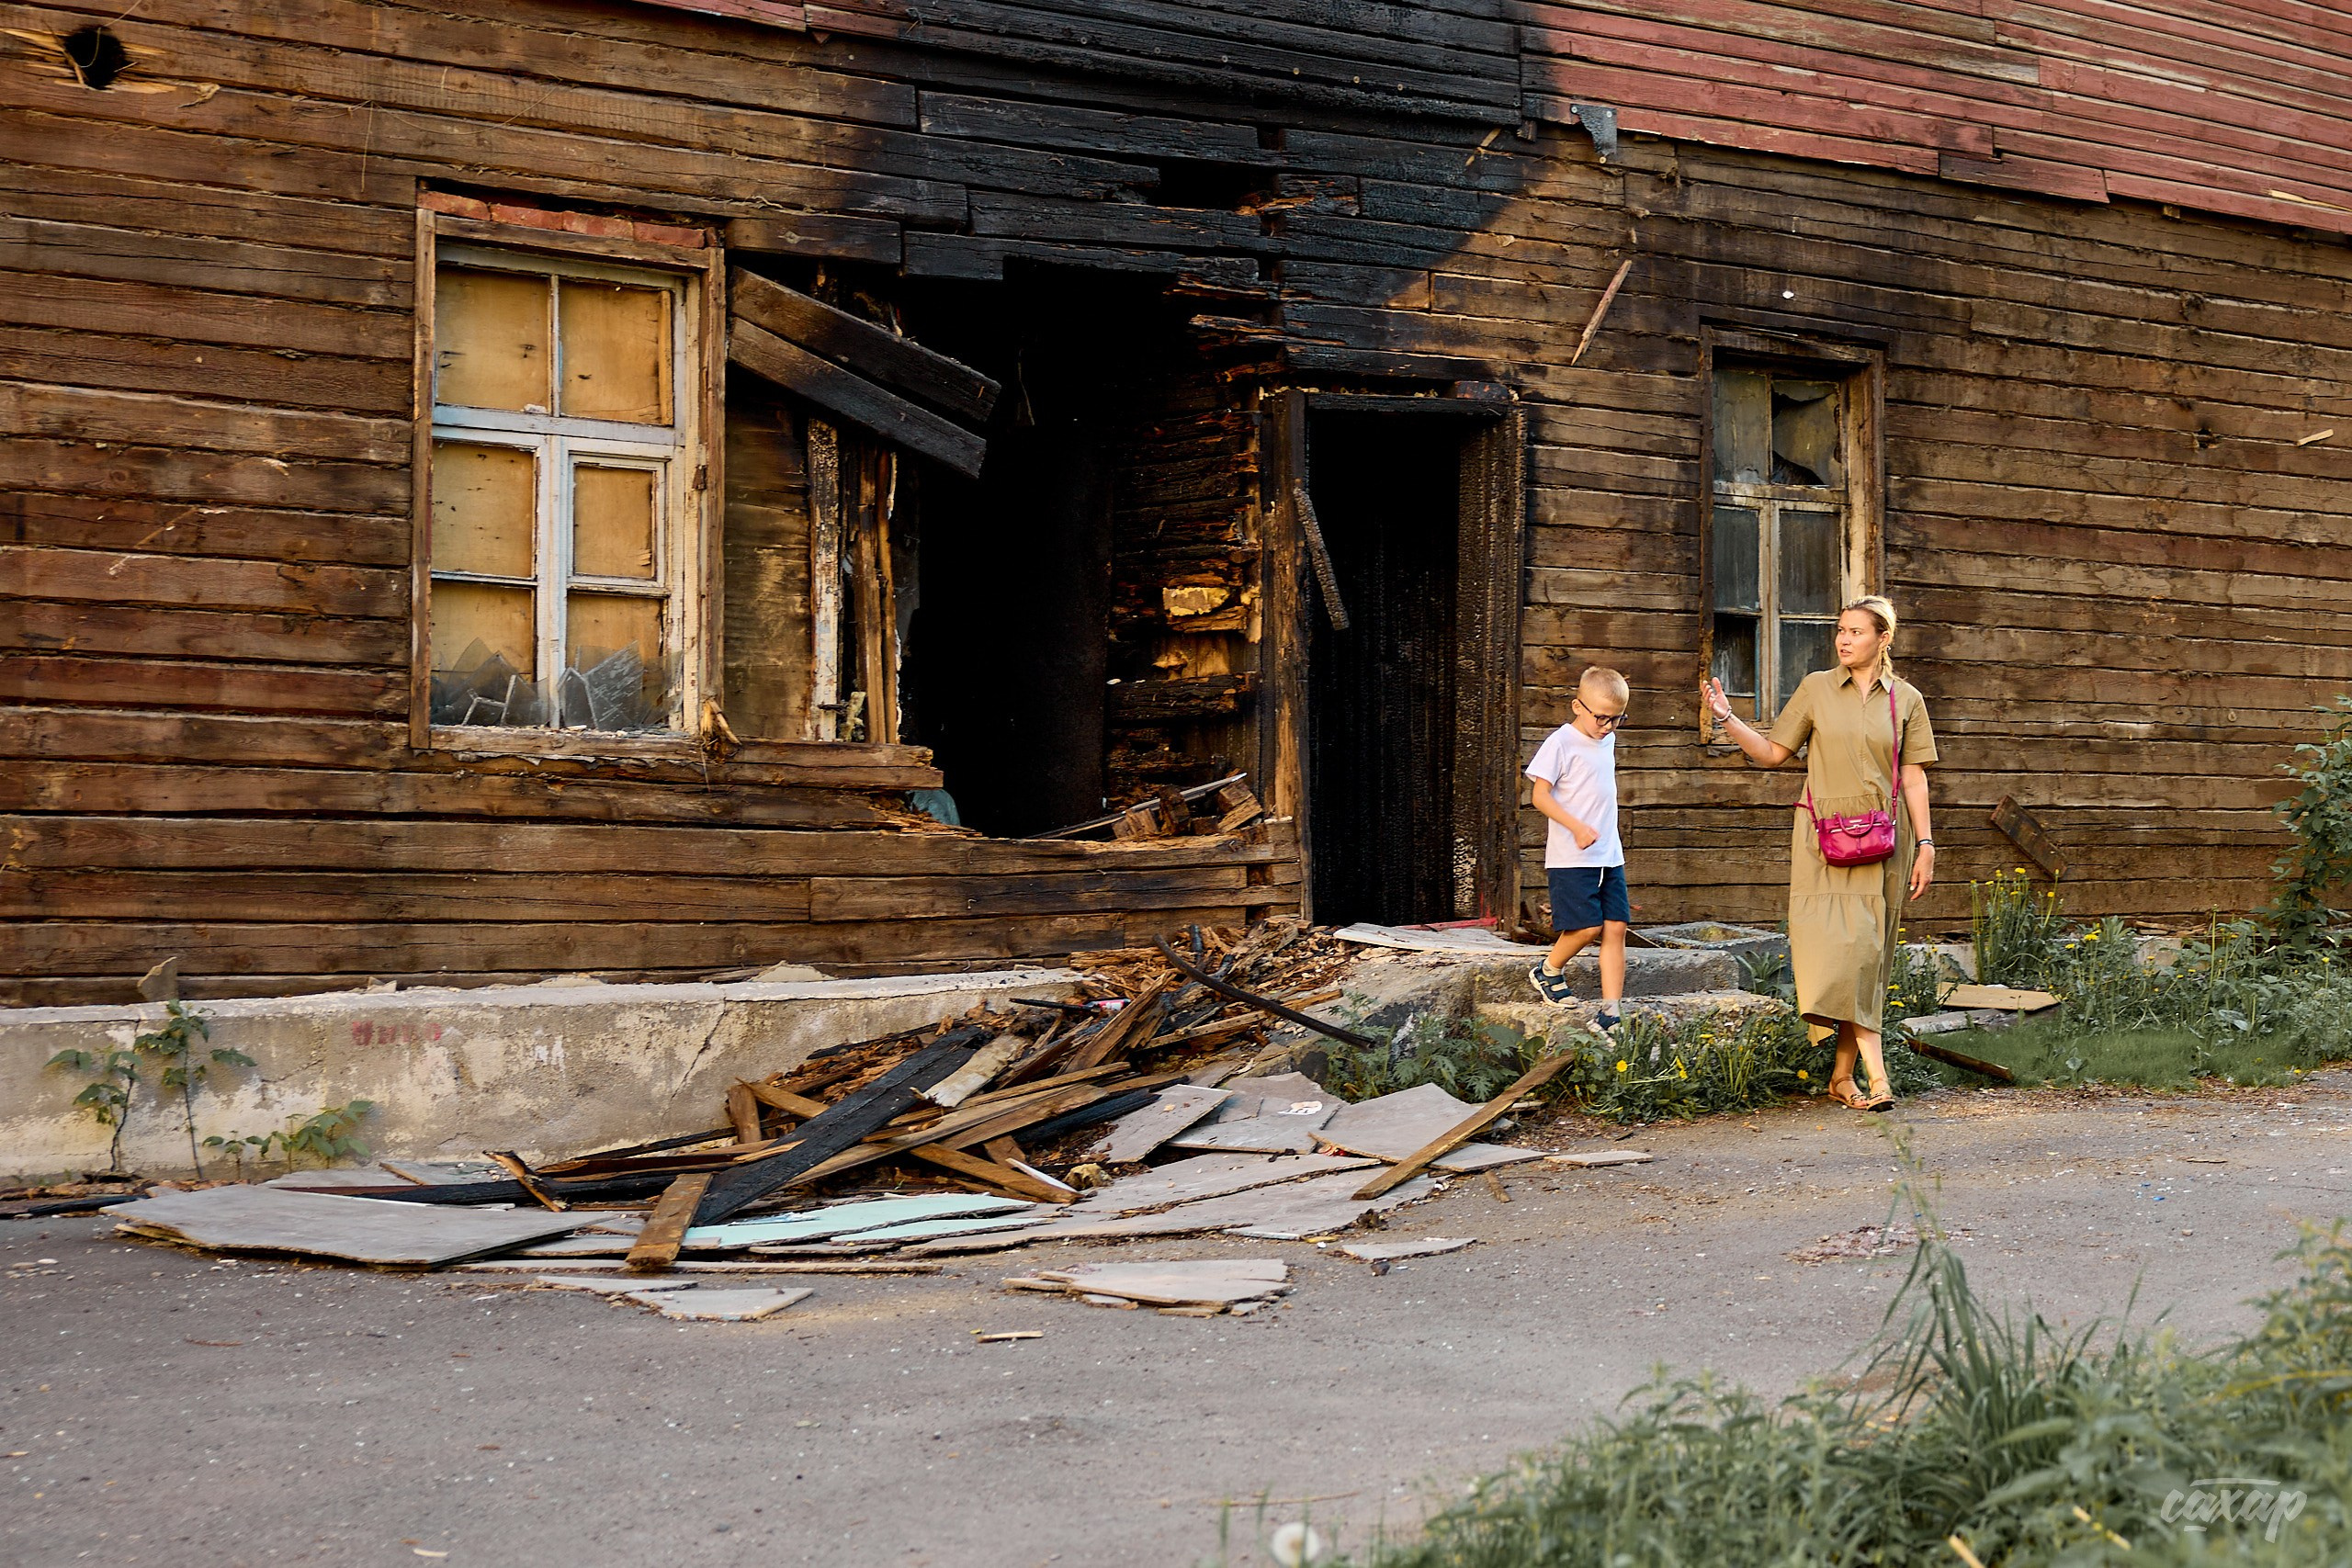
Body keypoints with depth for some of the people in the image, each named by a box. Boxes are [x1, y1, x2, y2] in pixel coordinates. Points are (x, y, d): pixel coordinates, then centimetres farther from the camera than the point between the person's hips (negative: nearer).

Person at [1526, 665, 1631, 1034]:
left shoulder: (1607, 740, 13)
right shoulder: (1561, 743, -10)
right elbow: (1541, 796, -13)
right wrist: (1577, 827, -22)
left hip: (1609, 856, 7)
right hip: (1571, 859, -7)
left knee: (1615, 928, 0)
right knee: (1587, 927, -10)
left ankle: (1611, 1014, 0)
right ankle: (1548, 971, 19)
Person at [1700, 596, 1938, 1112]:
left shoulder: (1906, 700, 8)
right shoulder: (1816, 688, 7)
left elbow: (1914, 778, 7)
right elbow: (1773, 752, 9)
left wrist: (1925, 843, 1)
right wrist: (1727, 719, -2)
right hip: (1824, 837, -1)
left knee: (1866, 952, 0)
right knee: (1836, 943, -14)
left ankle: (1842, 1077, 7)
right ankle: (1876, 1073, -18)